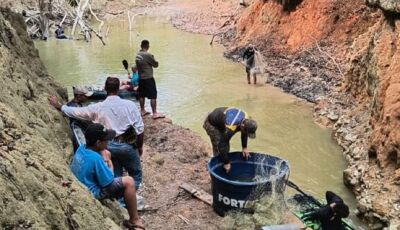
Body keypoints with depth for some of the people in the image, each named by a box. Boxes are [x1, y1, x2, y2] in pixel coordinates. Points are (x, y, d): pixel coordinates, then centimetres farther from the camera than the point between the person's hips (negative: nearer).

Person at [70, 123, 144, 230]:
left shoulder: (81, 149, -4)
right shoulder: (95, 158, -30)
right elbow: (109, 184, -21)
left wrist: (104, 158, -2)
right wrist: (109, 163, -7)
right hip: (92, 193, -10)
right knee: (128, 182, -15)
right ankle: (134, 221, -3)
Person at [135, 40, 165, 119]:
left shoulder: (137, 55, 4)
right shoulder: (148, 55, -18)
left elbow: (137, 65, 12)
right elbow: (156, 65, -9)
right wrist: (154, 61, 10)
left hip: (141, 78, 8)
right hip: (148, 78, -8)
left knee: (141, 95, 15)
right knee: (153, 96, -4)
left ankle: (142, 111, 25)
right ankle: (155, 113, -4)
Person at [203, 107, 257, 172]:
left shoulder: (246, 120, -20)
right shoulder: (230, 128, -42)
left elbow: (244, 133, 3)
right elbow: (221, 145, -35)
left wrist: (244, 147, 1)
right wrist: (226, 163, -28)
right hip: (211, 123, -7)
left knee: (226, 145, 8)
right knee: (219, 148, -14)